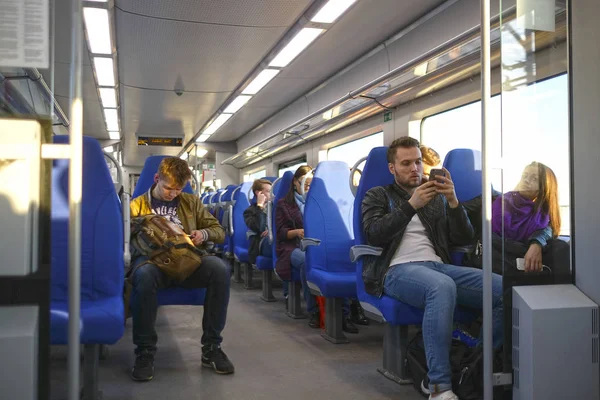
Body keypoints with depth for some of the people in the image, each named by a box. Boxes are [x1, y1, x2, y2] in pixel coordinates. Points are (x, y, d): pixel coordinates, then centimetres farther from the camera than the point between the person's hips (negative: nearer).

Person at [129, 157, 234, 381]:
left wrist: (204, 233, -4)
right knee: (144, 274, -40)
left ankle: (211, 348, -19)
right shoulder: (137, 206, 15)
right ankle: (145, 352, -24)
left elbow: (219, 231, 19)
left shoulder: (191, 202, 20)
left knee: (220, 269, -31)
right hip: (152, 260, -2)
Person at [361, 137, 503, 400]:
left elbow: (465, 239, 14)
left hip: (439, 267, 5)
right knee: (442, 286, -40)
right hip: (397, 270, -4)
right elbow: (374, 235, -4)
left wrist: (453, 200, -2)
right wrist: (411, 205, -13)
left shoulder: (437, 197, 24)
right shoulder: (377, 196, 15)